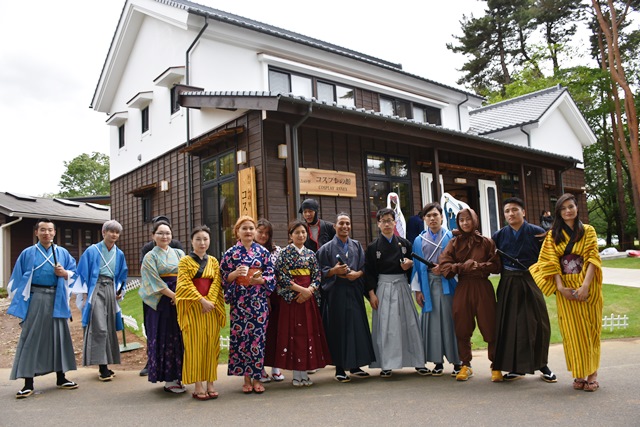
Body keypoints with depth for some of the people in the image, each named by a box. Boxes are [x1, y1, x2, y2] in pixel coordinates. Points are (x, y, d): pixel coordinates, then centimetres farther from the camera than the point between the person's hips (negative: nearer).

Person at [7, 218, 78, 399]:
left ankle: (61, 378, 17)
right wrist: (18, 301, 0)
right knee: (31, 339, -2)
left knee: (58, 336, 7)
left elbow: (74, 273, 11)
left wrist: (64, 273, -10)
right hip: (35, 299, -2)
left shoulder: (63, 253, 9)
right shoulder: (27, 254, 4)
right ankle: (28, 383, 5)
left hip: (56, 299, 2)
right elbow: (17, 279, 5)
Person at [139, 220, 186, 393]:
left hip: (180, 300, 4)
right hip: (161, 303, -4)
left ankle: (176, 377, 13)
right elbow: (155, 281, -7)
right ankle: (168, 380, 5)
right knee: (164, 338, -1)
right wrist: (173, 296, -13)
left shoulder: (179, 254, 12)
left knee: (178, 338, 4)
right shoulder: (150, 257, 2)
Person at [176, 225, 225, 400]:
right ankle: (198, 386, 3)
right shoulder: (185, 261, 1)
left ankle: (210, 383, 11)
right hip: (192, 308, -3)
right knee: (195, 345, -1)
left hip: (211, 307, 3)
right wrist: (202, 301, -18)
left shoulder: (213, 261, 12)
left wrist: (210, 301, -13)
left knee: (211, 345, 4)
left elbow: (217, 282, 3)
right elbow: (185, 284, -9)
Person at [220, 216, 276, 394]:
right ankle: (246, 379, 12)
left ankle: (256, 378, 10)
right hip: (239, 300, 0)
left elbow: (271, 275, 4)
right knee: (240, 336, 0)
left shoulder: (263, 251, 7)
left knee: (258, 336, -1)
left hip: (259, 300, 1)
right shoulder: (230, 253, 5)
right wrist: (236, 273, -15)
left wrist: (259, 279, -14)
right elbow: (224, 277, 4)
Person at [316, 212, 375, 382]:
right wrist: (334, 271, -19)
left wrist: (357, 274, -10)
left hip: (354, 291, 4)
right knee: (338, 329, -2)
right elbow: (321, 272, -2)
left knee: (357, 327, 4)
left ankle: (355, 366, 17)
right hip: (336, 293, -3)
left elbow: (364, 266, 9)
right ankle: (340, 369, 5)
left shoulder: (357, 246, 13)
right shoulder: (327, 248, 2)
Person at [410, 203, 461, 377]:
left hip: (448, 283, -2)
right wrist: (417, 289, 4)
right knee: (433, 322, 3)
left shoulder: (451, 237, 5)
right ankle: (438, 362, 11)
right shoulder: (419, 240, 12)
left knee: (450, 321, -2)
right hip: (428, 285, 2)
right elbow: (417, 266, 9)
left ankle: (457, 362, 8)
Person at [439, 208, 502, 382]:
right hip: (462, 289, 2)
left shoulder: (486, 242, 4)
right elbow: (445, 266, -2)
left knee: (490, 328, 0)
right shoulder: (454, 243, 7)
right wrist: (463, 267, -14)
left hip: (483, 288, -1)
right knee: (462, 329, 6)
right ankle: (465, 365, 20)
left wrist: (478, 267, -13)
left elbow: (496, 266, -1)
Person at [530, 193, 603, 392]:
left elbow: (592, 258, -5)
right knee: (572, 330, 1)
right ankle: (580, 374, 7)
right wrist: (560, 286, -13)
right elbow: (552, 262, 0)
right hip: (565, 288, 1)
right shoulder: (553, 235, 9)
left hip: (587, 286, -1)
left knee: (589, 328, 1)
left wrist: (585, 285, -18)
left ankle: (593, 373, 6)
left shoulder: (588, 231, 5)